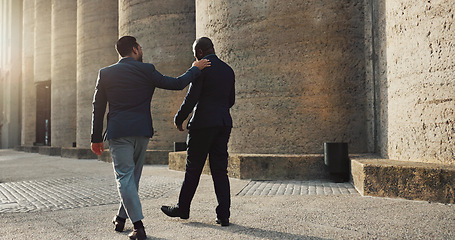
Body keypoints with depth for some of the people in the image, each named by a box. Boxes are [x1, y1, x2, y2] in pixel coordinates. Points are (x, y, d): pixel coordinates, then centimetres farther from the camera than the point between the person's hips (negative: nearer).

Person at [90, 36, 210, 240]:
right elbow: (176, 84, 2)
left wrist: (96, 138, 11)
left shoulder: (105, 73, 4)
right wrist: (195, 69, 18)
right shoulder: (146, 70, 0)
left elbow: (98, 108, 5)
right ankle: (121, 218, 28)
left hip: (118, 132, -1)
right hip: (142, 131, 1)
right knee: (133, 176, 16)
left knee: (125, 176, 0)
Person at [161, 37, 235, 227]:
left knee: (193, 170, 5)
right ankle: (224, 215, 6)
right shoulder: (228, 70, 14)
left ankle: (182, 209, 19)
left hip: (203, 124, -6)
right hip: (224, 124, 6)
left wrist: (179, 118, -2)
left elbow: (192, 97, -15)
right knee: (220, 170, 7)